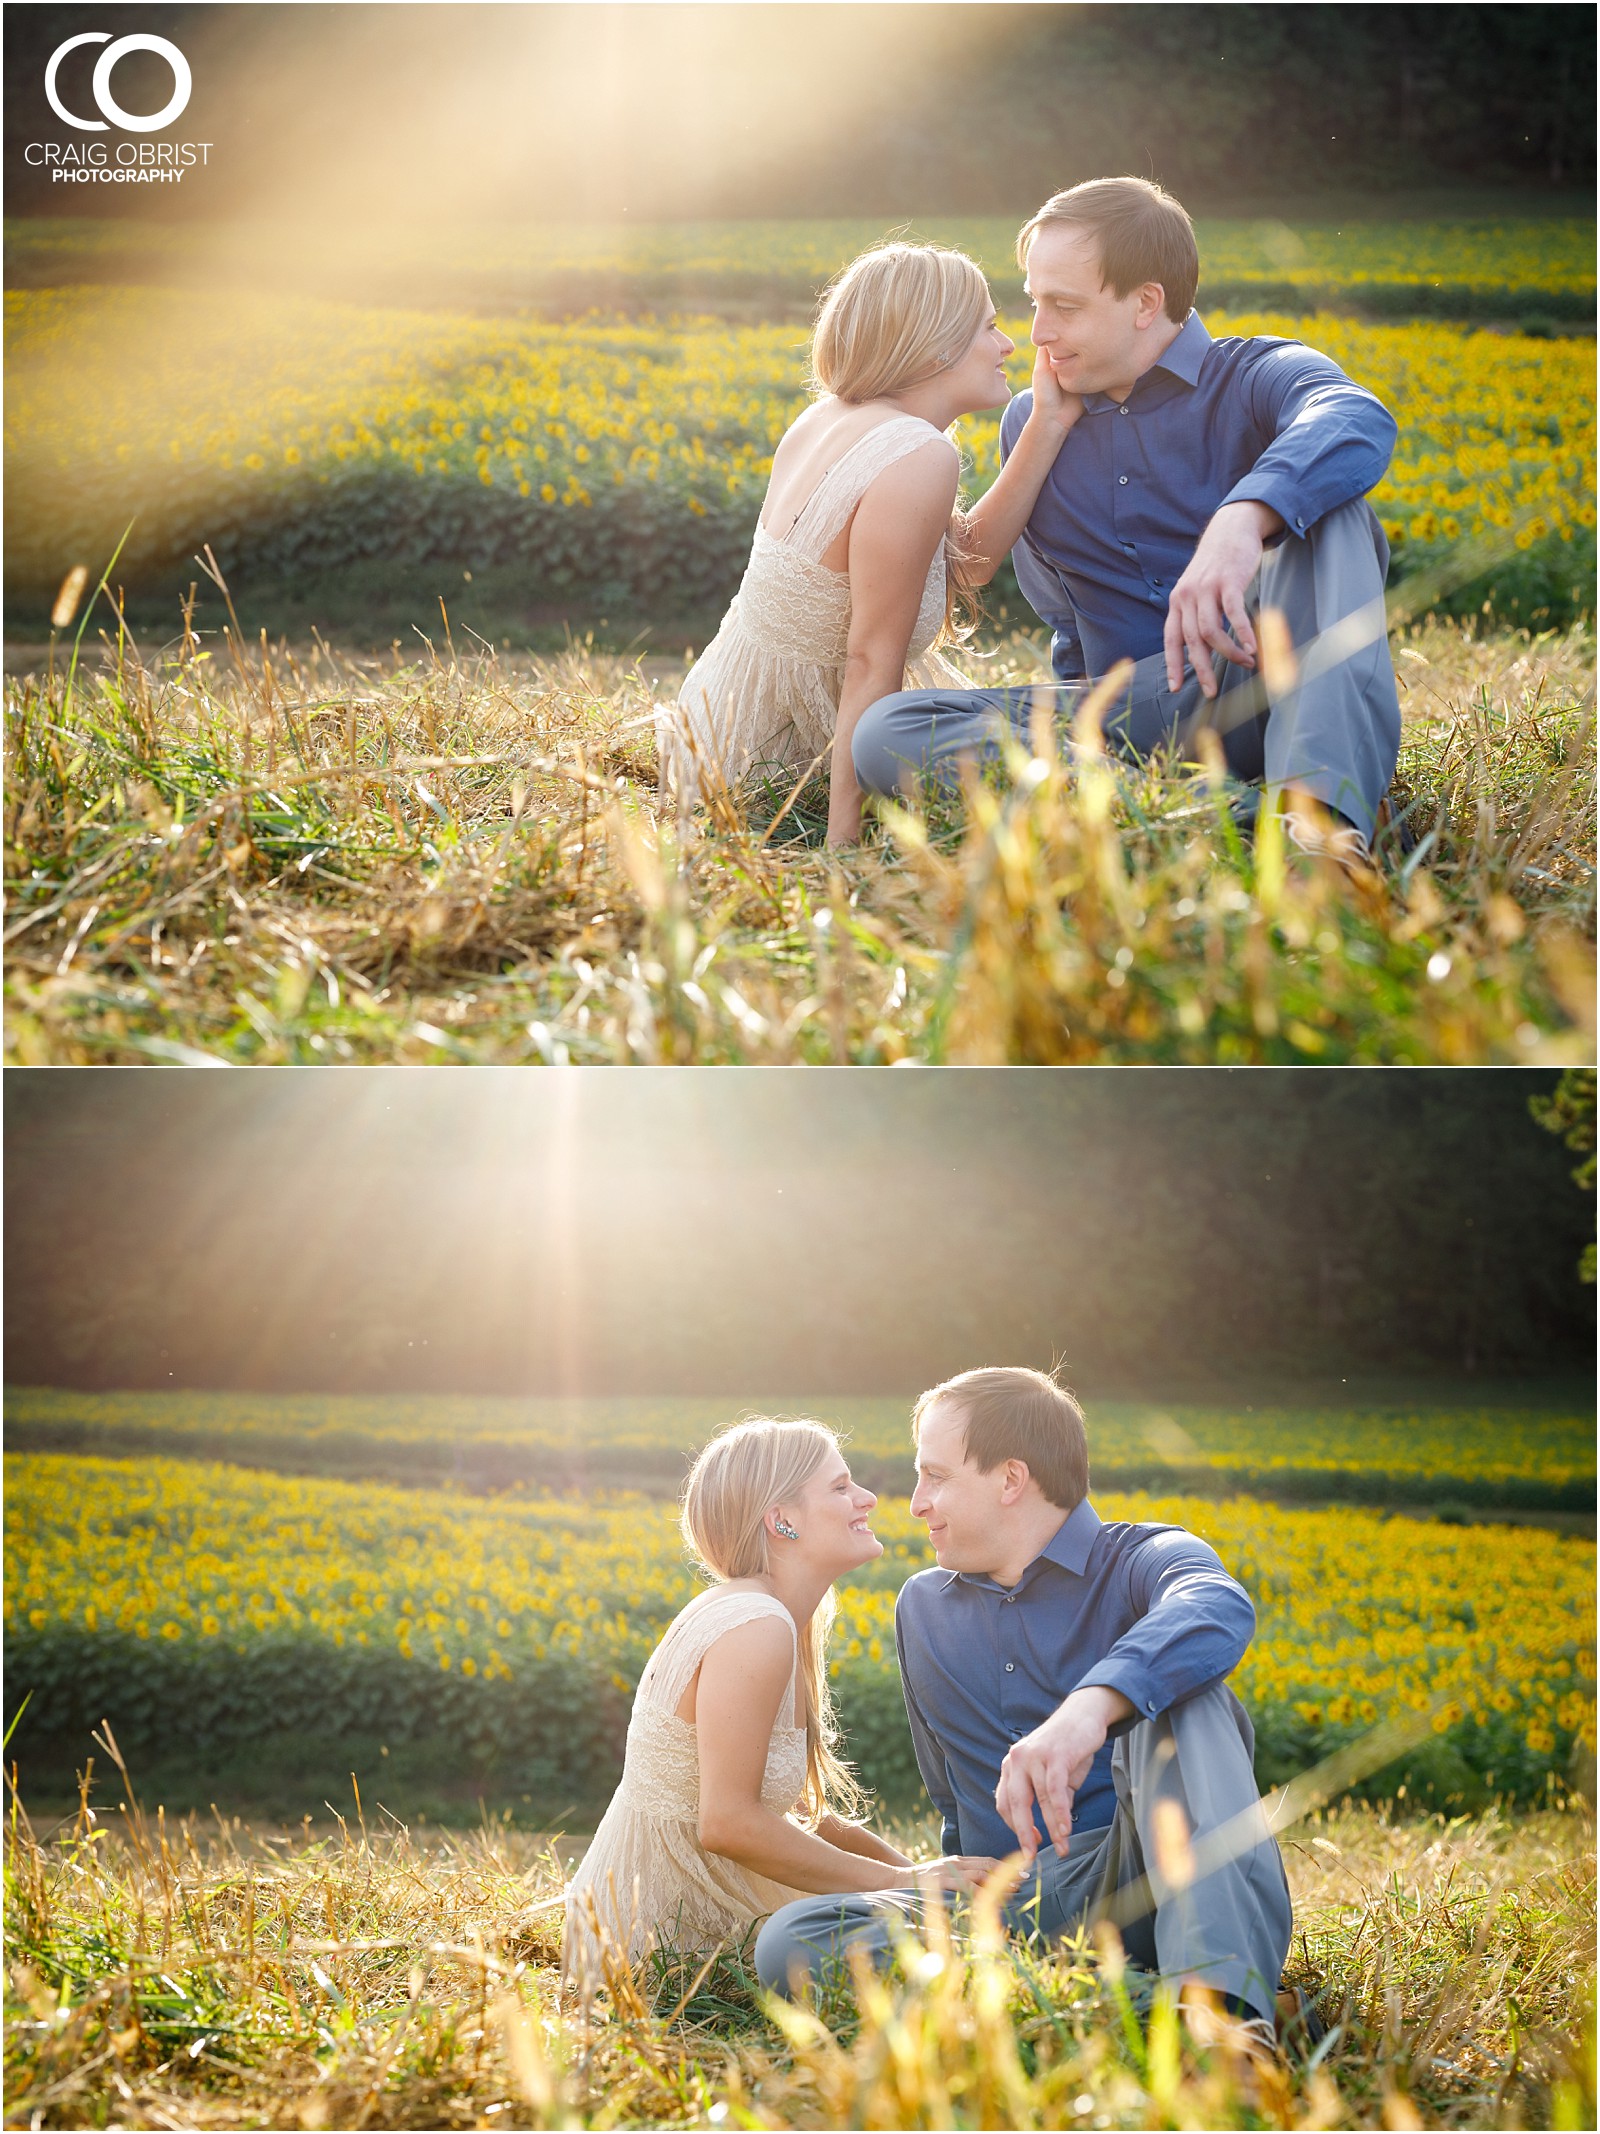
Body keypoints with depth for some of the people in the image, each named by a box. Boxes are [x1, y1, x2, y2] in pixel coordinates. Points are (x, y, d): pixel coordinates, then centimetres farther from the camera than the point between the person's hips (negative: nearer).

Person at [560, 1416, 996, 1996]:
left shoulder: (748, 1613, 11)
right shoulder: (754, 1628, -20)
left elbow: (786, 1806, 15)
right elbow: (728, 1823, -25)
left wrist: (902, 1862, 4)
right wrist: (897, 1879, -17)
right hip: (654, 1943, -10)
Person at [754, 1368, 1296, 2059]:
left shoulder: (1140, 1562, 0)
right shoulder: (921, 1609, 22)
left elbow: (1218, 1613, -28)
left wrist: (1092, 1704, -45)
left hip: (1127, 1882, -4)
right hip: (1000, 1903, 5)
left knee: (1179, 1700, -30)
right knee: (788, 1942, -23)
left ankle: (1221, 1995, -50)